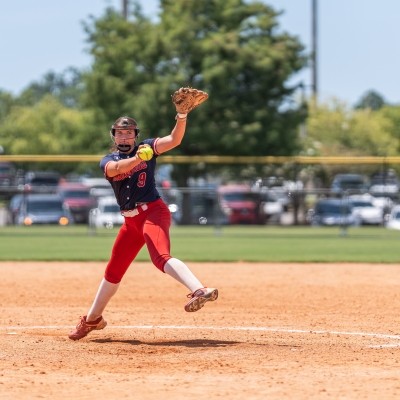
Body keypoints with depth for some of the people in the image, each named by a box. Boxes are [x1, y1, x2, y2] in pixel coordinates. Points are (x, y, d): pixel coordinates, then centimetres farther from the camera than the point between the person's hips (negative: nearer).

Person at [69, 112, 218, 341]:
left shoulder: (146, 147, 1)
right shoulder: (108, 161, 5)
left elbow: (174, 140, -13)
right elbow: (117, 167, -20)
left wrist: (182, 116, -31)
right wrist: (137, 158, -40)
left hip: (153, 212, -5)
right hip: (131, 220, 5)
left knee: (161, 257, -32)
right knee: (113, 271, 16)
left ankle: (200, 291, -52)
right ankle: (93, 319, 33)